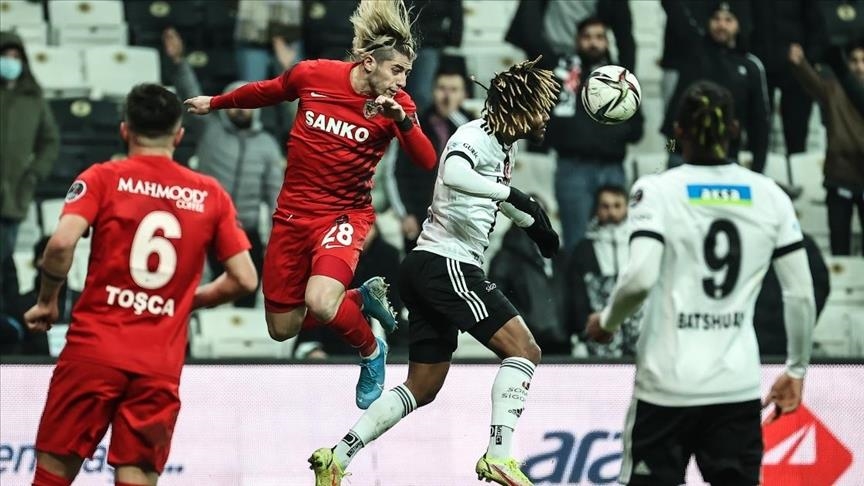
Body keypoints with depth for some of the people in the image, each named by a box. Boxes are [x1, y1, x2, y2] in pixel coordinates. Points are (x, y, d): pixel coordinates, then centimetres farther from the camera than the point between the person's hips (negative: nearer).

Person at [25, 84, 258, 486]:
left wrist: (47, 302, 2)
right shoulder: (210, 195, 9)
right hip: (161, 363, 2)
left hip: (94, 349, -2)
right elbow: (244, 279, 7)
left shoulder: (103, 179, 2)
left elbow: (62, 242, -14)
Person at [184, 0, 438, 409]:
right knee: (282, 327, 9)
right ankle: (364, 298, 33)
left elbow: (427, 162, -23)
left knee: (320, 302, -30)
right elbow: (265, 92, 10)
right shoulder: (312, 75, -10)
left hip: (345, 214, -3)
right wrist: (214, 103, 24)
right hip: (293, 213, 3)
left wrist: (403, 121, -39)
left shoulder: (397, 104, -12)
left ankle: (371, 352, 2)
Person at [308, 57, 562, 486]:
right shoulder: (476, 136, -13)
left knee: (422, 387, 12)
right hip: (446, 264, -10)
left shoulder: (505, 143, 16)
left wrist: (533, 224, 39)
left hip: (430, 272, 10)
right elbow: (453, 174, -36)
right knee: (523, 350, -12)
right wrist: (511, 193, -34)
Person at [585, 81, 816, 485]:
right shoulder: (769, 196, 4)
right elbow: (801, 293, 4)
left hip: (668, 383, -2)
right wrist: (796, 368, 16)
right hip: (738, 387, 3)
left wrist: (605, 322, 1)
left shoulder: (657, 191, -6)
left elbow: (639, 278, -18)